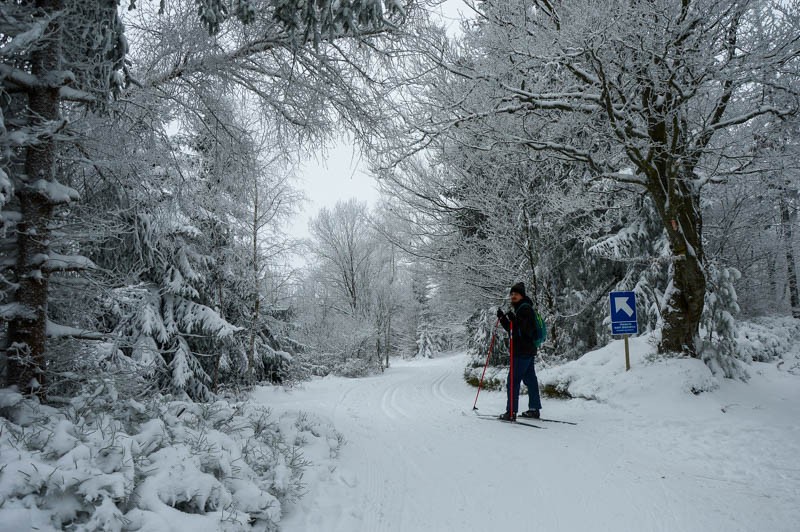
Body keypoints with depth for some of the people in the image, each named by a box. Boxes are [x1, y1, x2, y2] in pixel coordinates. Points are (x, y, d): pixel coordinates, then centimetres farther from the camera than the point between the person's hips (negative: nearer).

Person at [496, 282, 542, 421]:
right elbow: (512, 329, 21)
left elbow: (528, 330, -22)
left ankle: (511, 412, -10)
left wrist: (515, 320, -33)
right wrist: (502, 318, 10)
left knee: (513, 380, -10)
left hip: (523, 351, -10)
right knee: (530, 379, 14)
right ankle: (534, 409, 21)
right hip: (527, 351, 10)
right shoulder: (519, 308, 19)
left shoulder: (525, 308, -12)